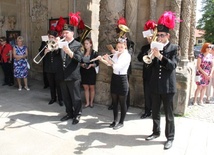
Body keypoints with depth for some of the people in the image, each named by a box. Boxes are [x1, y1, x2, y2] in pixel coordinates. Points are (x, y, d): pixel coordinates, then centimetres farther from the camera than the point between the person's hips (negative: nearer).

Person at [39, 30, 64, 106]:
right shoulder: (45, 45, 7)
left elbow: (62, 54, -13)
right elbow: (41, 55, 4)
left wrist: (56, 49, -28)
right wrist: (45, 52, -16)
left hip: (58, 68, -4)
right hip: (48, 68, 4)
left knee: (58, 84, 2)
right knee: (51, 84, 13)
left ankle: (60, 99, 13)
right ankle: (53, 98, 26)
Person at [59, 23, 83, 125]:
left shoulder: (77, 45, -5)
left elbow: (79, 58, -19)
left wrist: (69, 52, -32)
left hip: (73, 76, -6)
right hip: (63, 75, 6)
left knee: (75, 97, 4)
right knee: (65, 97, 16)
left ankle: (77, 115, 20)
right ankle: (69, 113, 32)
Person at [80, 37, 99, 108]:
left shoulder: (94, 53, -4)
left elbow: (97, 63, -4)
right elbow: (80, 62, 10)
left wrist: (91, 65, -19)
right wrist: (82, 64, -10)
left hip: (91, 72, -3)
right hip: (83, 72, 3)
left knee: (92, 88, 8)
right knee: (86, 88, 8)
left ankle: (91, 102, 21)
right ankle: (87, 102, 18)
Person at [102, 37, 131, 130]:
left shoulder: (127, 56, -13)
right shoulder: (116, 54, 8)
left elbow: (118, 67, -23)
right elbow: (111, 64, 8)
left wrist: (108, 60, -22)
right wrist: (106, 59, -9)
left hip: (122, 79, -7)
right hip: (114, 78, 7)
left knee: (122, 102, 4)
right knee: (114, 102, 13)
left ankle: (121, 122, 17)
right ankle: (115, 120, 27)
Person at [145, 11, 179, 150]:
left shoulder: (174, 48, -3)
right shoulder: (155, 47, 8)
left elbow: (173, 65, -15)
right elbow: (150, 65, 7)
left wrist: (160, 56, -26)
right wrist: (150, 57, -12)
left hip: (168, 86, -4)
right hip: (156, 85, 5)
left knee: (169, 114, 5)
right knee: (155, 112, 15)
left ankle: (170, 137, 19)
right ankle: (156, 132, 32)